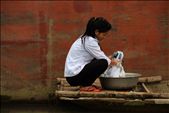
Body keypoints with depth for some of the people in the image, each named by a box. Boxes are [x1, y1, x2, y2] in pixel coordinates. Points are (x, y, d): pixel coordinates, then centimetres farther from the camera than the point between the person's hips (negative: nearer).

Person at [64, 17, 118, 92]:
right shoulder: (89, 41, -16)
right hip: (74, 77, -10)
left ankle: (85, 84, 12)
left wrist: (110, 60, 11)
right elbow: (103, 59, -10)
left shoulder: (85, 38, 13)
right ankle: (85, 86, -7)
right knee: (103, 63, -19)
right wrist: (112, 62, 9)